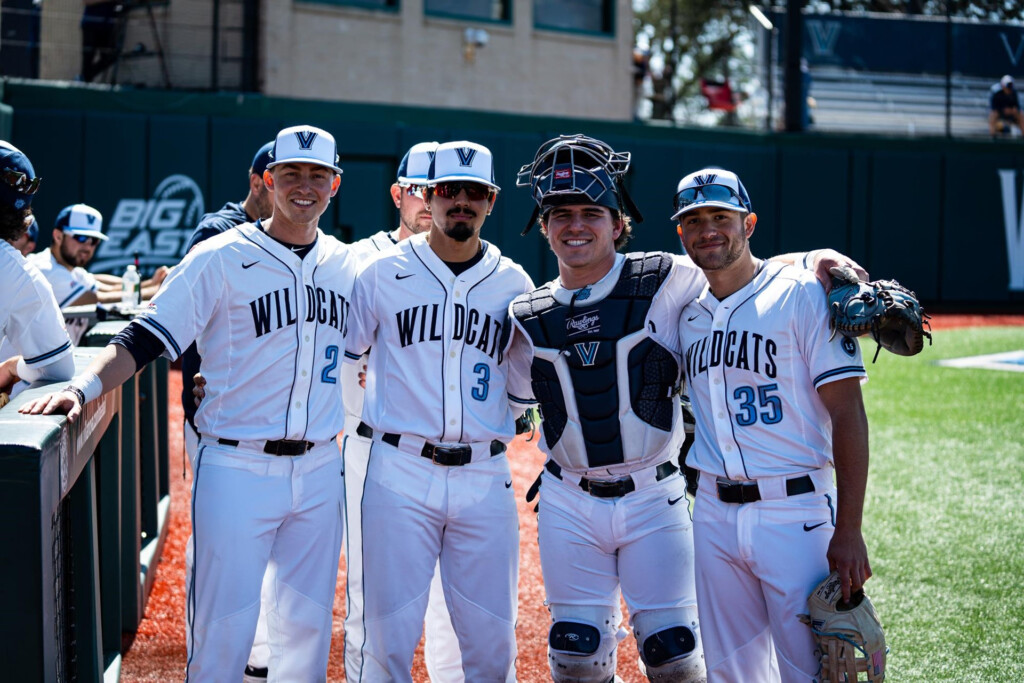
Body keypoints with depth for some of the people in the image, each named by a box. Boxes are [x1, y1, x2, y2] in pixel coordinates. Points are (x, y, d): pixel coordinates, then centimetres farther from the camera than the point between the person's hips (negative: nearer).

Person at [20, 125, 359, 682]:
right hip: (238, 469, -4)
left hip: (318, 469, 4)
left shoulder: (347, 264, 9)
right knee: (223, 626, -5)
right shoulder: (221, 258, -6)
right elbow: (143, 339, -12)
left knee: (307, 624, 11)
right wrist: (81, 387, -26)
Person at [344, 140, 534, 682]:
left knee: (492, 639, 4)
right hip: (400, 476, -2)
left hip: (484, 479, 2)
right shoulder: (384, 273, 3)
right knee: (390, 635, -2)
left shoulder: (514, 285, 9)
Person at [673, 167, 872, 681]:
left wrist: (848, 531, -17)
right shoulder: (688, 314, 11)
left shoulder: (802, 295, -7)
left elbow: (847, 414, -11)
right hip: (713, 515, 6)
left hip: (794, 514, -6)